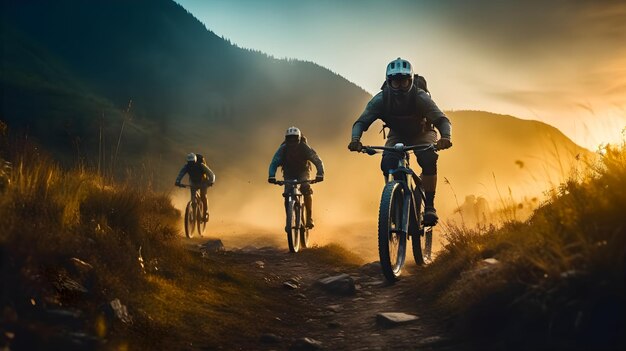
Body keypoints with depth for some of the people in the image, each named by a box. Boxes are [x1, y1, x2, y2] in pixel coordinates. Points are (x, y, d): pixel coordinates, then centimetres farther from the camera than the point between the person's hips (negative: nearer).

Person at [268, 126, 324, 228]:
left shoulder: (304, 148, -22)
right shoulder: (283, 148, -19)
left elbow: (318, 161, -24)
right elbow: (274, 163, -23)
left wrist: (320, 174, -42)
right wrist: (271, 176, -41)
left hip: (302, 173, -1)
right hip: (289, 174, 2)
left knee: (306, 190, -28)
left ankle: (309, 218, -22)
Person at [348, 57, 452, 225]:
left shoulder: (420, 97, -30)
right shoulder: (381, 99, -25)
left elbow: (442, 119, -34)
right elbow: (361, 122, -25)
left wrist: (446, 137, -56)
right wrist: (355, 140, -47)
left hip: (422, 134, -2)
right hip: (397, 136, 2)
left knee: (429, 160, -31)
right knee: (387, 164, -26)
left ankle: (429, 206, -21)